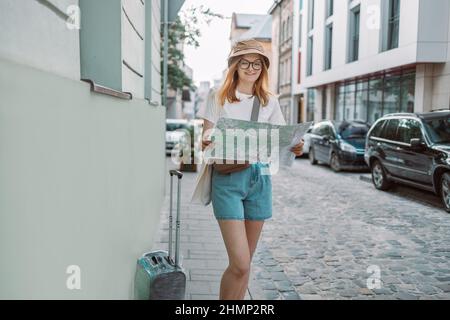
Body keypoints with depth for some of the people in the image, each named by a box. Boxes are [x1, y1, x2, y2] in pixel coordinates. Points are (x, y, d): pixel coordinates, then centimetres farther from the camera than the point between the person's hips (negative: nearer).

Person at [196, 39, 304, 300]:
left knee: (244, 262, 10)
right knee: (240, 264, -11)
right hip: (227, 178, -3)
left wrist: (294, 149, -10)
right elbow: (206, 140, 1)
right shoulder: (219, 97, 3)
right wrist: (206, 144, -22)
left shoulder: (270, 102, 12)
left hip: (259, 178, 4)